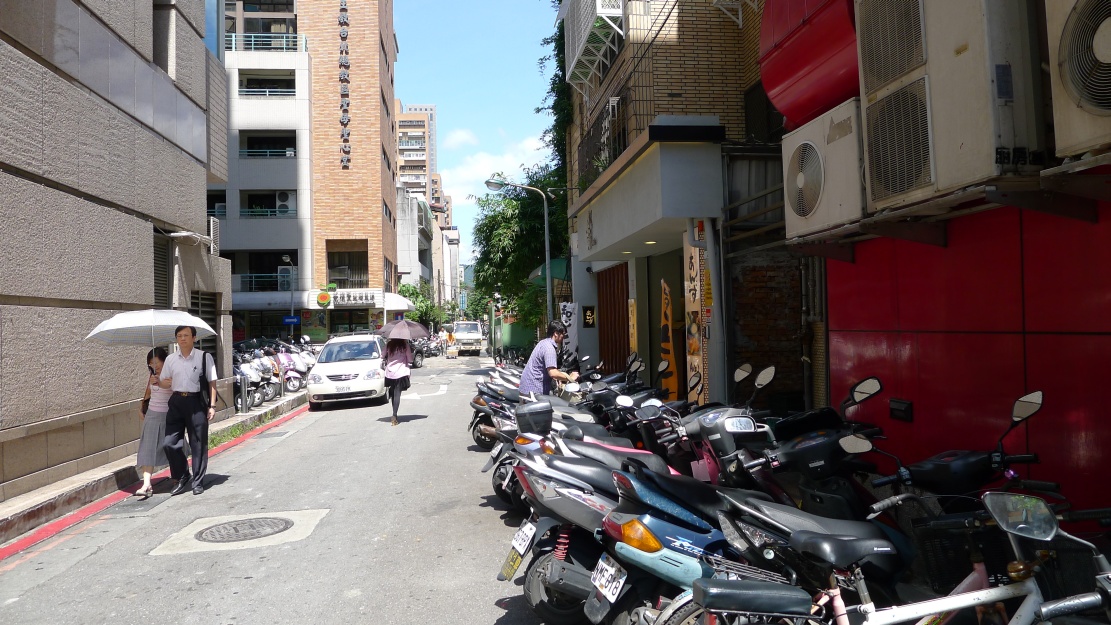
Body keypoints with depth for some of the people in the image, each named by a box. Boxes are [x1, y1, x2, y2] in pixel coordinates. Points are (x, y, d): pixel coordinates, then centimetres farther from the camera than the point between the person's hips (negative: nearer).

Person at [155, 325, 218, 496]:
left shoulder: (204, 357, -2)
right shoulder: (171, 359, 9)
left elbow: (212, 382, -1)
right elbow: (167, 383, 15)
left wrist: (212, 406, -6)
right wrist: (157, 382, -8)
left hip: (196, 402, -3)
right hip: (176, 402, 4)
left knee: (198, 444, 2)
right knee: (169, 443, -1)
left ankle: (198, 482, 14)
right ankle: (183, 477, 19)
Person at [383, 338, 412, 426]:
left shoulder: (388, 344, 3)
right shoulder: (405, 344, -6)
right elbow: (410, 359, -6)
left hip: (390, 373, 3)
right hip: (401, 372, -3)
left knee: (393, 394, 16)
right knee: (397, 394, -3)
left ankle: (394, 415, 19)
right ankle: (394, 416, -12)